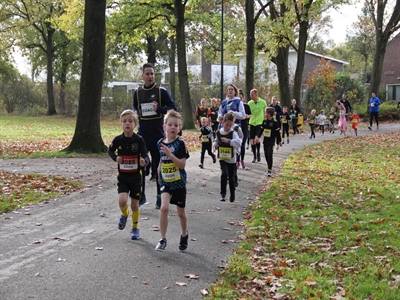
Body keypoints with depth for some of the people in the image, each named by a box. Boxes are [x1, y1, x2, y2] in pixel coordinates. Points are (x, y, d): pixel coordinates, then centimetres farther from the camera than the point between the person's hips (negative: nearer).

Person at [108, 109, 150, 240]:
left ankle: (135, 228, 30)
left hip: (136, 177, -1)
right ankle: (124, 214, 18)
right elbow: (110, 150, 13)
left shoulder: (139, 140, -12)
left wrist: (144, 162, -38)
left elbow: (145, 156, -15)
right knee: (122, 201, -18)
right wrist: (115, 158, -8)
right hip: (122, 177, 1)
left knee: (134, 204, 8)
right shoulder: (118, 139, -6)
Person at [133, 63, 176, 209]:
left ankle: (160, 197, 15)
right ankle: (141, 196, 9)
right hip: (142, 133, 3)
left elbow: (173, 108, -3)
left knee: (159, 164, 5)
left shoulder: (161, 91, -3)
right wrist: (136, 113, 1)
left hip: (158, 134, -3)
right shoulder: (137, 92, 8)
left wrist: (159, 108, -19)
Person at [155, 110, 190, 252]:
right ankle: (163, 239, -6)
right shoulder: (160, 143, 1)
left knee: (181, 212, 12)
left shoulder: (180, 144, -12)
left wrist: (169, 153, -27)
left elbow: (182, 164, -19)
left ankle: (184, 235, 37)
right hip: (165, 182, 2)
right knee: (164, 208, -17)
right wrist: (159, 176, 15)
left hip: (178, 182, -2)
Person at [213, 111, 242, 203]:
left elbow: (239, 143, -27)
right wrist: (215, 146, -1)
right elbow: (216, 140, 19)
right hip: (222, 158, 1)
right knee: (224, 174, -21)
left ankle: (232, 195, 30)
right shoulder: (218, 132, -1)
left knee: (231, 177, 11)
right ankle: (223, 193, -11)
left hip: (231, 159, -1)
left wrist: (228, 141, -34)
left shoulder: (233, 133, -13)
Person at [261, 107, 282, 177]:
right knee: (266, 155, 11)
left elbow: (277, 132, -6)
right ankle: (269, 168, 27)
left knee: (270, 155, -12)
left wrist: (279, 141, -2)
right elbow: (261, 129, 12)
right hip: (265, 140, 6)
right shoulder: (264, 121, 5)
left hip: (271, 141, -6)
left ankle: (270, 171, -11)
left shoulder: (275, 122, -10)